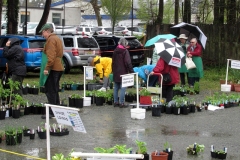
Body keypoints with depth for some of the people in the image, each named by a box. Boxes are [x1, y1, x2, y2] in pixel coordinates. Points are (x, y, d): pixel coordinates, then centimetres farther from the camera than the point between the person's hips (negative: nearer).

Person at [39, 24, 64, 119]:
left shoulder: (51, 40, -11)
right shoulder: (57, 39, 20)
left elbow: (51, 56, -21)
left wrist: (47, 68, -22)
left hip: (53, 68, -10)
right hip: (59, 68, 10)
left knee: (50, 91, -8)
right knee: (54, 90, 16)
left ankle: (52, 112, -10)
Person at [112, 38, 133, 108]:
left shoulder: (115, 51, 12)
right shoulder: (125, 51, -12)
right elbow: (128, 62, -16)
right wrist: (131, 71, -11)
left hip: (116, 73, 7)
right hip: (123, 72, -7)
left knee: (116, 88, 12)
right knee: (122, 88, -5)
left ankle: (116, 102, 16)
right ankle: (121, 103, -6)